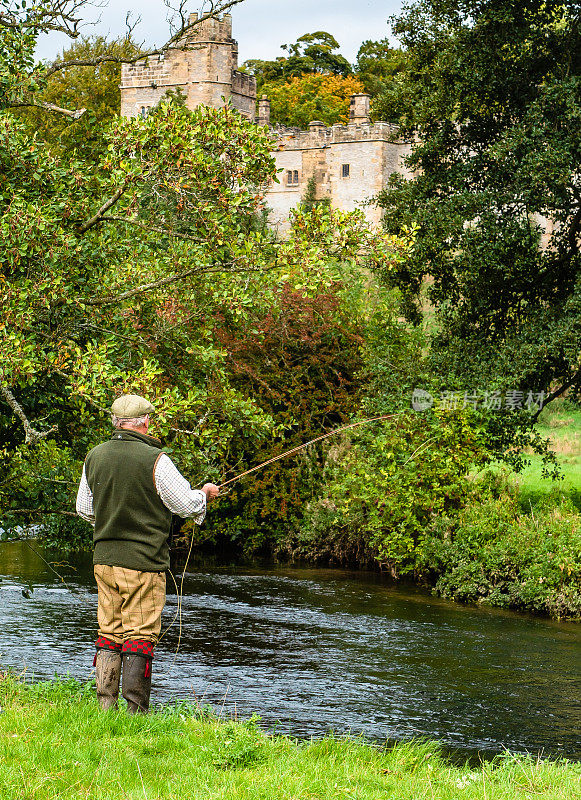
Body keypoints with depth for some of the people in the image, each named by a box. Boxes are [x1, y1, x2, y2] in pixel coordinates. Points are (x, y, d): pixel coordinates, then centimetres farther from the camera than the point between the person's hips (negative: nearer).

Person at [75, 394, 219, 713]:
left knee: (108, 633, 12)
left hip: (104, 559, 6)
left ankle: (106, 706, 12)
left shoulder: (95, 457, 4)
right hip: (143, 562, -6)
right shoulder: (154, 459, -14)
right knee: (139, 636, -1)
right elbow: (186, 504, -8)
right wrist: (205, 493, 13)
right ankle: (135, 712, 0)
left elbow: (84, 508, 15)